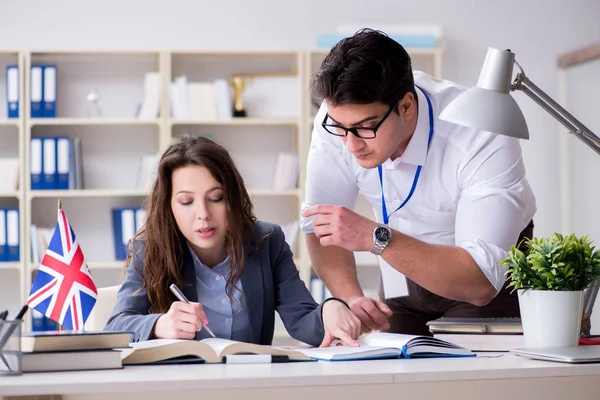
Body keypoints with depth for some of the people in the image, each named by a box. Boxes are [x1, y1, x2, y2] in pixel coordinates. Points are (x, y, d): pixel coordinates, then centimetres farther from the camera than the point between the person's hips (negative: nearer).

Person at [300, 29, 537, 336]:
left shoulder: (484, 140, -32)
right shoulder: (340, 116, -21)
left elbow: (481, 283, -36)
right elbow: (319, 226, -13)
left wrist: (375, 238, -45)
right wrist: (349, 297, -31)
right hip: (403, 271, 3)